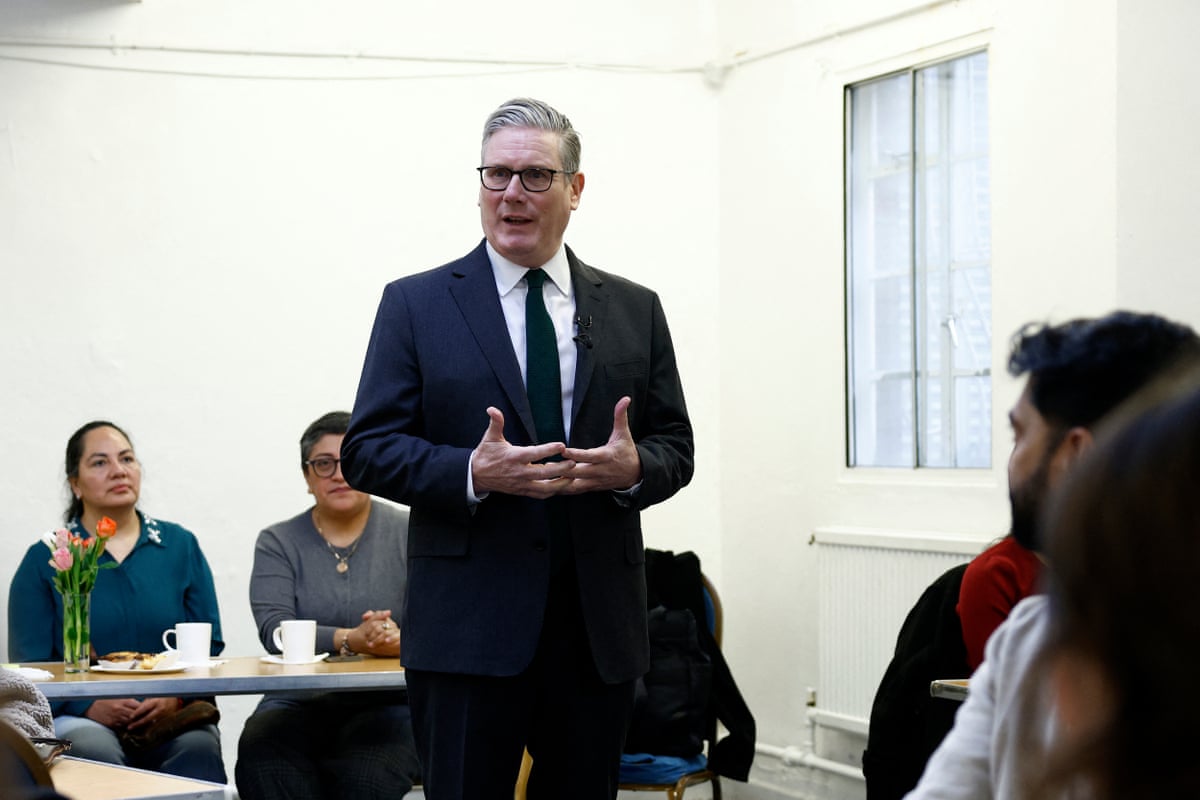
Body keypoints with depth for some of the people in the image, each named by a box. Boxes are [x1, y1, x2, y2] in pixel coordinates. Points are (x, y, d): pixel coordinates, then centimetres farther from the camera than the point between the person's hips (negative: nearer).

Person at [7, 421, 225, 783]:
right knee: (94, 752, -37)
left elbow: (210, 646, 9)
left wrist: (174, 698, -12)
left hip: (172, 716, 2)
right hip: (82, 719, -1)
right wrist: (91, 705, -15)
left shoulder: (181, 546, 13)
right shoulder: (44, 560, 8)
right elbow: (29, 666, 3)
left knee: (199, 747, -33)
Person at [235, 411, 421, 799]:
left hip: (387, 704, -1)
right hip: (298, 704, 1)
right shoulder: (278, 543, 12)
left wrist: (402, 639, -25)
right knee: (263, 763, -33)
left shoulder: (409, 534, 9)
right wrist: (350, 641, -21)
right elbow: (274, 630, -4)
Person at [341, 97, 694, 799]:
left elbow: (675, 446, 12)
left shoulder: (636, 311, 12)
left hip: (599, 628, 3)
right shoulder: (416, 305, 4)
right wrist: (472, 473, -18)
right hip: (469, 628, -3)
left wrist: (634, 467, -12)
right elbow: (367, 450, -1)